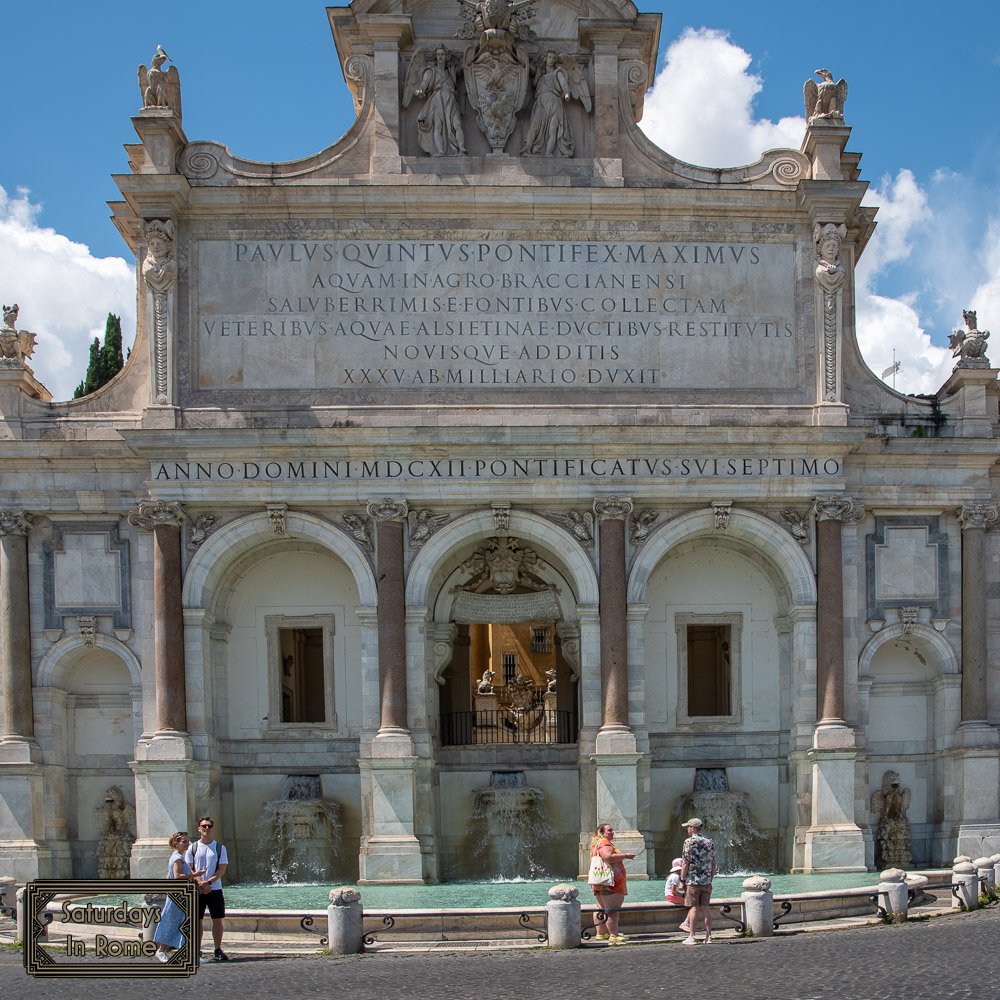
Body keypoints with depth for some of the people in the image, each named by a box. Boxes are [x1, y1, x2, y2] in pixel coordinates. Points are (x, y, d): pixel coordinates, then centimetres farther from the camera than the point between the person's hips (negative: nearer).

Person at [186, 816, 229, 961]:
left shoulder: (220, 847, 4)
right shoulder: (192, 848, 5)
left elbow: (222, 869, -2)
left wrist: (208, 881, -15)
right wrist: (200, 882, -16)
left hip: (215, 889, 0)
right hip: (197, 890, 0)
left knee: (217, 920, 1)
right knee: (197, 921, 2)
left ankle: (218, 950, 10)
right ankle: (197, 951, 8)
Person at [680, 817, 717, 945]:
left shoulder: (689, 842, -8)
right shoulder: (709, 843, 9)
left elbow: (686, 863, -11)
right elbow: (713, 864, 12)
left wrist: (682, 880, -4)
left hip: (693, 880, -5)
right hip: (706, 881, 5)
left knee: (694, 908, -3)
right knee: (705, 908, 7)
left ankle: (691, 937, -2)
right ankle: (708, 936, 5)